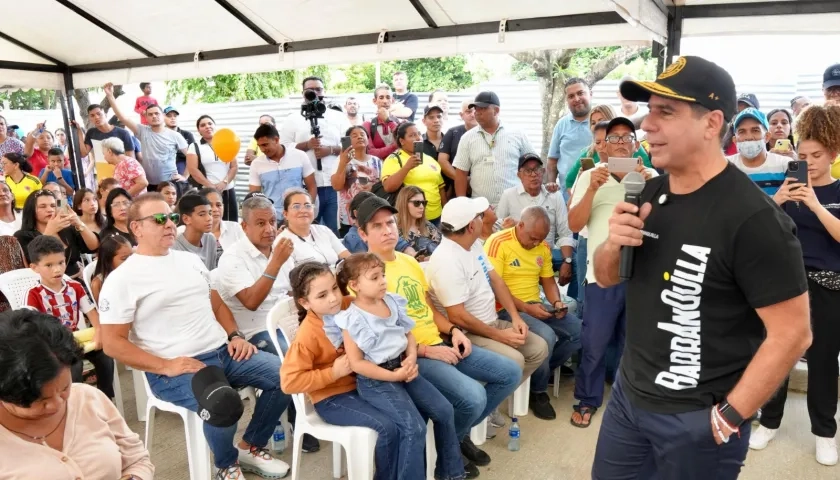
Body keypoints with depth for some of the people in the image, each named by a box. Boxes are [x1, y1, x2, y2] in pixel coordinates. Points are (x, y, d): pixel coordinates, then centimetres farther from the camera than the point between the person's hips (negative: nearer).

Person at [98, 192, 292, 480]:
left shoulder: (191, 260, 15)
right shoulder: (122, 279, -5)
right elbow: (112, 343, -8)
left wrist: (235, 336, 3)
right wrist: (165, 366, -17)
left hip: (224, 352, 7)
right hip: (174, 369, -6)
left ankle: (251, 448, 15)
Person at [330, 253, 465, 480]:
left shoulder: (391, 302, 3)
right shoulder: (352, 319, -16)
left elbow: (408, 334, 12)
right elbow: (356, 363, -16)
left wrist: (411, 357, -9)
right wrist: (393, 376, -18)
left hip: (402, 368, 7)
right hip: (375, 380, -7)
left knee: (444, 410, 5)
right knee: (415, 427, -18)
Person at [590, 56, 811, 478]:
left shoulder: (754, 218, -21)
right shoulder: (649, 193, 0)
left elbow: (792, 333, -18)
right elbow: (605, 278, 8)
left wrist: (728, 419, -14)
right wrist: (614, 243, -13)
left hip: (696, 418, -6)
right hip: (628, 393, 7)